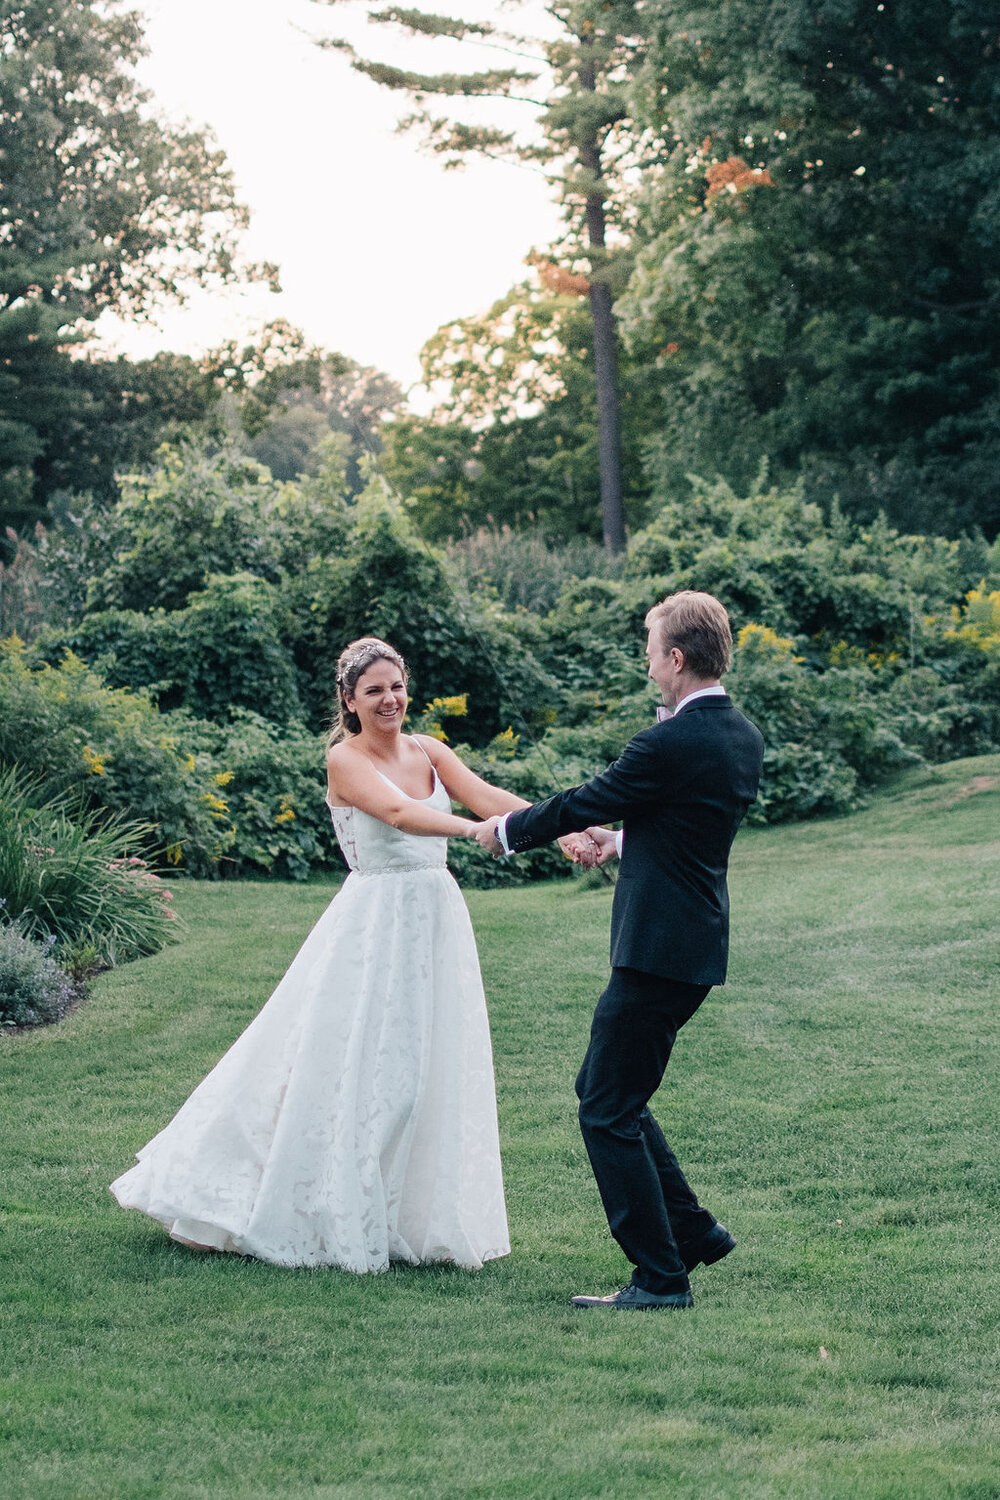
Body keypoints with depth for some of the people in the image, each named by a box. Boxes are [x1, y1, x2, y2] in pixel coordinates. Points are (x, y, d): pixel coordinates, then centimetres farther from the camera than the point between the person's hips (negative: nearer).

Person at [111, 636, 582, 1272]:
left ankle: (418, 1215, 20)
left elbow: (486, 795, -6)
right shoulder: (345, 759, -8)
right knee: (356, 1067, -3)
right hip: (374, 926, -6)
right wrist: (476, 831, -41)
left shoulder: (427, 750, 9)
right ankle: (336, 1217, 9)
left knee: (434, 1067, 8)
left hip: (437, 921, 6)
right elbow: (400, 813, -25)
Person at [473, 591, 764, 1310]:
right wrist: (623, 839, 32)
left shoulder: (670, 744, -20)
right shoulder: (744, 737, 7)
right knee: (605, 1090, 21)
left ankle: (661, 1278, 4)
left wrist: (507, 831, 9)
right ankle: (692, 1230, 26)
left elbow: (584, 803, -7)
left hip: (658, 951, -9)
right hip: (697, 946, 9)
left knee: (609, 1110, 0)